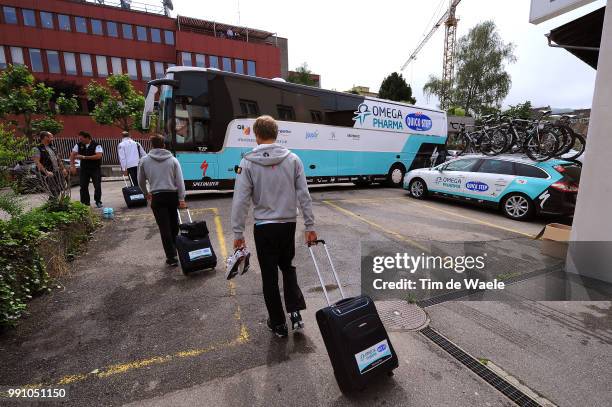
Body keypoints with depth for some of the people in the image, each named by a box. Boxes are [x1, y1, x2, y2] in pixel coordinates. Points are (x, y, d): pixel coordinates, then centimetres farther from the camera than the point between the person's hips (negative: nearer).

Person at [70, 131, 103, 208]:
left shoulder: (96, 145, -9)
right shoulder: (78, 145, 4)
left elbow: (99, 156, -22)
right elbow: (72, 154, 6)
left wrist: (84, 157, -22)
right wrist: (72, 165, -4)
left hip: (95, 169, -4)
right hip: (84, 169, 4)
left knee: (97, 186, -3)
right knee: (83, 186, 3)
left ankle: (98, 201, 12)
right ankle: (85, 203, 13)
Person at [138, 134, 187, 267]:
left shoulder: (144, 160, 2)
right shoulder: (173, 160, 3)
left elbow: (141, 181, 12)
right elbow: (180, 181, -4)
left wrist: (146, 193, 29)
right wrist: (181, 199, -4)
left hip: (157, 197, -2)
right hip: (173, 195, 2)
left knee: (165, 228, 1)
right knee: (174, 226, 17)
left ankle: (171, 257, 2)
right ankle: (174, 250, 28)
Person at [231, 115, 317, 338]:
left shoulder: (248, 163, -7)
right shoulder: (293, 159, -2)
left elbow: (241, 200, -9)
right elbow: (304, 196, -3)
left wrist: (238, 232, -2)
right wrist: (310, 226, 3)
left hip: (264, 227, -2)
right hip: (288, 225, 3)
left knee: (270, 275, 13)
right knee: (287, 267, 25)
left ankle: (278, 323, 26)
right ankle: (295, 312, 16)